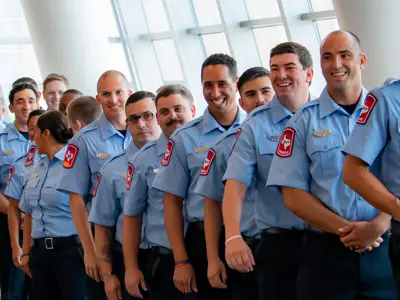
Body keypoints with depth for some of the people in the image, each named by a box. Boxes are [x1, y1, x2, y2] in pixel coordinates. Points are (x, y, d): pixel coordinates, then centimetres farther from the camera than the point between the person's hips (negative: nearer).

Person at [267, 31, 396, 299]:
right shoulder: (303, 121, 6)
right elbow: (293, 195, 1)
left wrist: (377, 226, -15)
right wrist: (344, 229, -10)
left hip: (386, 248, 1)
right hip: (327, 252, 0)